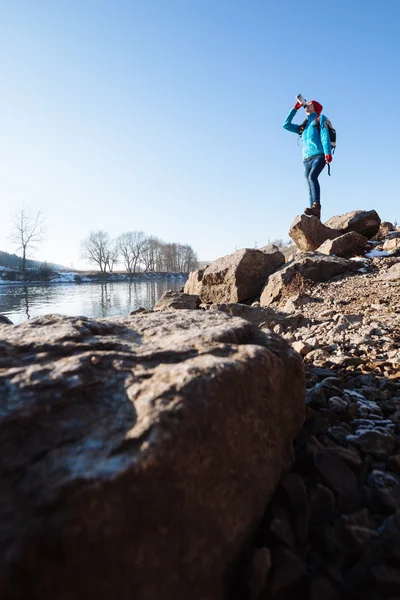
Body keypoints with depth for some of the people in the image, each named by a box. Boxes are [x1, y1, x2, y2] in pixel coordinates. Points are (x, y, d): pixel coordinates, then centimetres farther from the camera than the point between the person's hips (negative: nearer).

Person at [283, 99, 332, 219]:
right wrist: (295, 109, 27)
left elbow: (325, 136, 0)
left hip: (319, 156, -5)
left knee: (312, 177, -31)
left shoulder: (321, 119, 14)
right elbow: (286, 125, 32)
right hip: (307, 159, 5)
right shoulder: (303, 126, 30)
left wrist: (328, 152, -16)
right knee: (310, 186, -9)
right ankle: (314, 213, -16)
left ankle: (316, 206, -43)